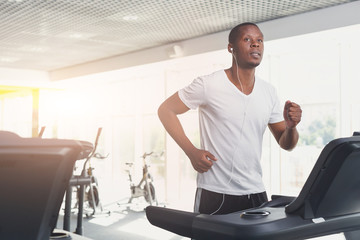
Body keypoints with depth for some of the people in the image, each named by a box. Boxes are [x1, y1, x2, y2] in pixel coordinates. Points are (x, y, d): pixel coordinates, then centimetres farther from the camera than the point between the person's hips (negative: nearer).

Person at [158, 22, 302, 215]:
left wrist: (290, 126, -13)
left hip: (255, 193, 5)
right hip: (214, 195, -4)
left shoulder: (268, 92, 6)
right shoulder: (208, 85, -9)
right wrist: (191, 152, -13)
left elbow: (286, 144, 11)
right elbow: (165, 110, -2)